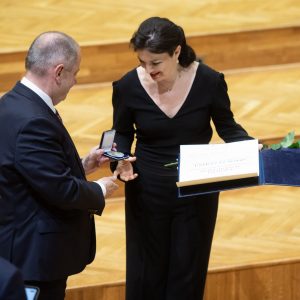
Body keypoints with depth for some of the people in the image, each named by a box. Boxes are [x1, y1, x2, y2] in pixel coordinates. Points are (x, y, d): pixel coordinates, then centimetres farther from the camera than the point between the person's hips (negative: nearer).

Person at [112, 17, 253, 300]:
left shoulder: (208, 81, -14)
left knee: (187, 275, 9)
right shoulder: (128, 86, -13)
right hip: (147, 194, 0)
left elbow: (227, 127, 0)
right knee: (148, 275, 10)